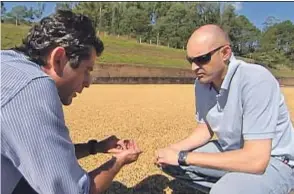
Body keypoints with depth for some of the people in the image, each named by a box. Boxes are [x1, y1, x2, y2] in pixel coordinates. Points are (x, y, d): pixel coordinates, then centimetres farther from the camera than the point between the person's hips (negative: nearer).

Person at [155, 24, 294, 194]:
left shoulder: (256, 80, -29)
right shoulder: (202, 83, -6)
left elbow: (256, 160, -32)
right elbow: (205, 130, 5)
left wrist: (183, 157, -29)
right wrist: (173, 150, -12)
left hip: (273, 161, -6)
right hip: (230, 151, 7)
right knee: (168, 162, -1)